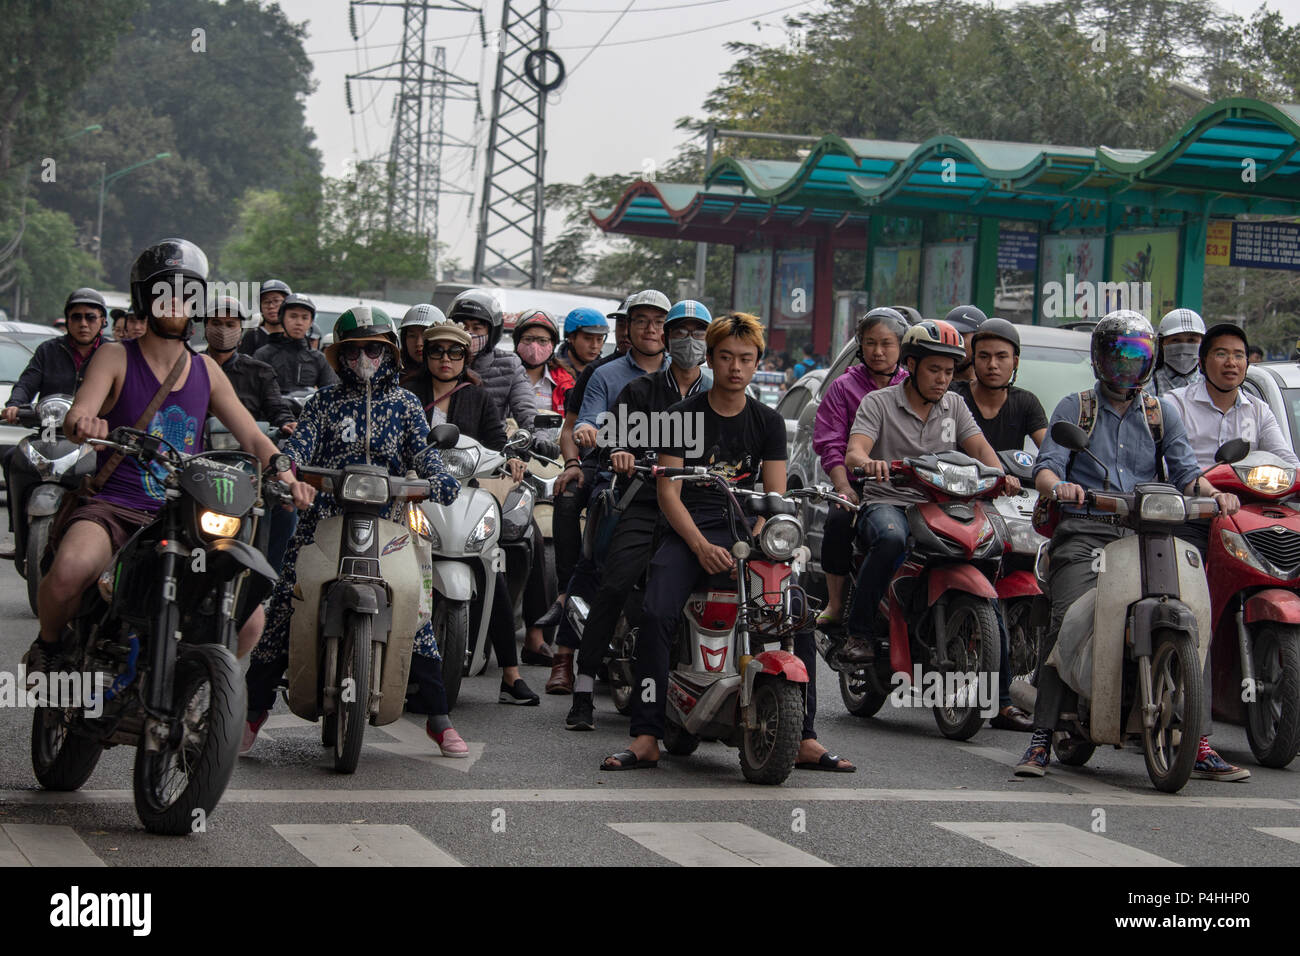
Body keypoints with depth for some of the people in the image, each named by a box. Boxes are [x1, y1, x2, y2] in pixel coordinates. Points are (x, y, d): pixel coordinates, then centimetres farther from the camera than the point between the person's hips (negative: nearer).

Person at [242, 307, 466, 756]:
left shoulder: (405, 404, 14)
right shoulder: (324, 402, 13)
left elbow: (422, 449, 5)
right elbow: (301, 443, 1)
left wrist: (440, 478, -16)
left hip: (389, 517, 0)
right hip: (327, 514, 0)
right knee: (284, 601, -9)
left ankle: (439, 718, -6)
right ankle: (254, 710, 3)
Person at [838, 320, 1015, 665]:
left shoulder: (954, 406, 17)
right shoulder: (878, 403, 3)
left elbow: (978, 446, 5)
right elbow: (853, 453, -11)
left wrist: (1001, 476, -18)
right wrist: (868, 463, -37)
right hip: (887, 503, -4)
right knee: (891, 538, -38)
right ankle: (858, 631, -27)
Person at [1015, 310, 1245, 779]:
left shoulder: (1163, 413, 20)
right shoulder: (1074, 409, 13)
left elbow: (1185, 470, 10)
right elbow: (1045, 467, 1)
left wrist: (1213, 492, -12)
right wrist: (1058, 485, -23)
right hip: (1085, 534, -2)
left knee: (1193, 617, -16)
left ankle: (1199, 744, -12)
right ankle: (1041, 739, -19)